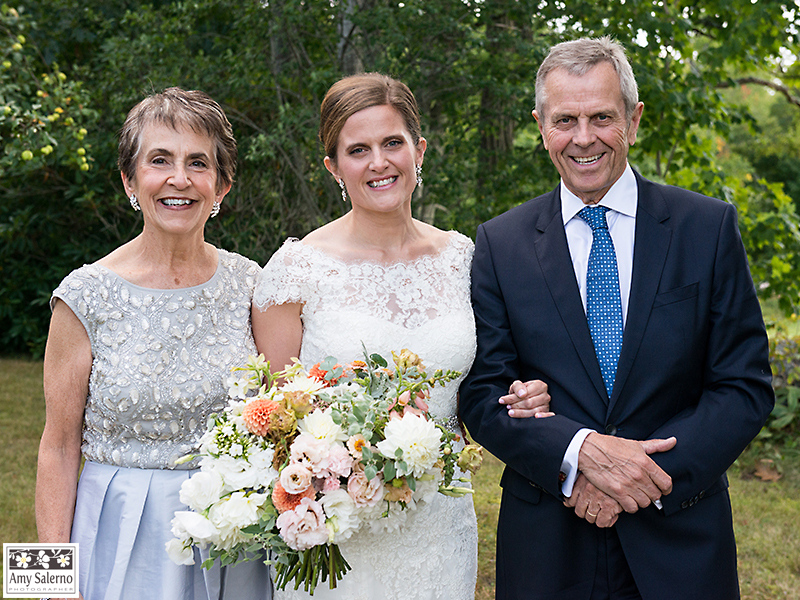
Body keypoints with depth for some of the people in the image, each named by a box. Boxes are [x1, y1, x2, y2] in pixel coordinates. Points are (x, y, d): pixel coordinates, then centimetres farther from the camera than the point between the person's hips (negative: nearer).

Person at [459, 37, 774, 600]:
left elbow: (746, 385, -5)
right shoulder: (500, 244, -1)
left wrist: (647, 481, -16)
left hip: (680, 542, 0)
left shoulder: (709, 227, -3)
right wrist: (579, 451, -20)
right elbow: (482, 394, -4)